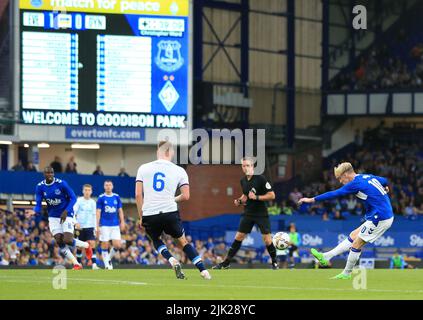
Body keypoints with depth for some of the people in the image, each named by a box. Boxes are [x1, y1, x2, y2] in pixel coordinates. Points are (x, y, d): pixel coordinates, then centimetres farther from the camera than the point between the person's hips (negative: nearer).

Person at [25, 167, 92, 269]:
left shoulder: (61, 184, -16)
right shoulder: (40, 187, -4)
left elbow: (73, 198, -10)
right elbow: (38, 204, -4)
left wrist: (66, 211, -21)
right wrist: (35, 211, -27)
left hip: (66, 215, -4)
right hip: (53, 217, 4)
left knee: (68, 241, -18)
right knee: (59, 242, -8)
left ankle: (86, 245, 14)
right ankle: (76, 264, 4)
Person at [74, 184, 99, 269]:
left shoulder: (92, 202, 8)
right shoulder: (79, 201, -2)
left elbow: (94, 216, 14)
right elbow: (73, 212, -6)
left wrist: (95, 228, 10)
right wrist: (76, 223, -20)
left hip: (90, 227, 1)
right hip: (80, 227, -1)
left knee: (92, 244, -12)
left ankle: (94, 264, -16)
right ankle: (78, 263, 19)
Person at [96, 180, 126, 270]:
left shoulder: (117, 197, 8)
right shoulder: (101, 198, 0)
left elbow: (120, 211, 11)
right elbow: (98, 212, -1)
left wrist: (122, 222, 0)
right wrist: (97, 226, -7)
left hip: (115, 225, 2)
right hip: (104, 225, -2)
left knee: (117, 245, -6)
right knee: (105, 245, -4)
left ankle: (109, 258, 20)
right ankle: (106, 264, 7)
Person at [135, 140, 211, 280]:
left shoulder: (143, 168, 6)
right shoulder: (179, 171, 4)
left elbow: (138, 194, 2)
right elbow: (186, 196, 1)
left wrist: (141, 217, 9)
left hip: (149, 214, 0)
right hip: (170, 213, 0)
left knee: (155, 239, 28)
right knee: (183, 241, 20)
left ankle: (172, 261, 2)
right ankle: (203, 270, 10)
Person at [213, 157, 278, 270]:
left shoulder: (260, 179, -13)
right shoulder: (243, 180, 7)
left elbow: (272, 195, -13)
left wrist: (256, 197, -21)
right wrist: (240, 200, 5)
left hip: (261, 214, -5)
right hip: (248, 213, 5)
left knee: (267, 239, -7)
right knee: (238, 237, 2)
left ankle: (275, 262, 13)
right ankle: (226, 263, 6)